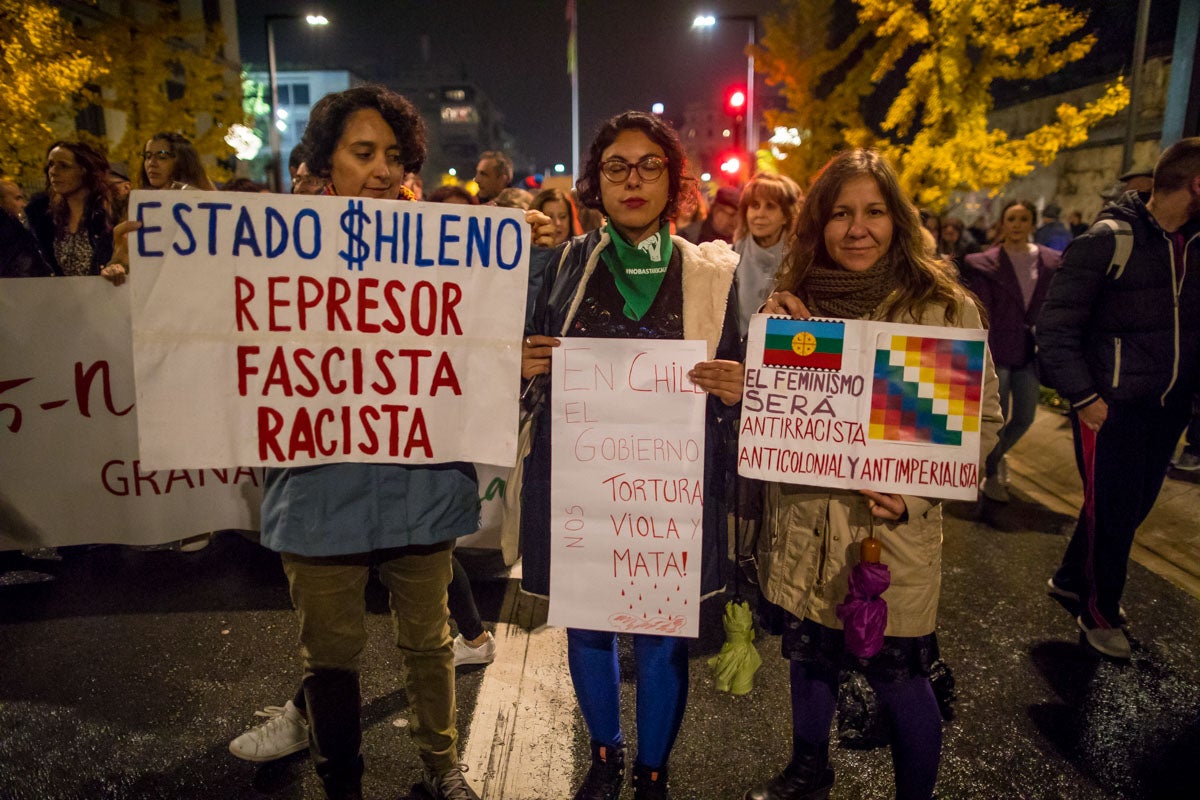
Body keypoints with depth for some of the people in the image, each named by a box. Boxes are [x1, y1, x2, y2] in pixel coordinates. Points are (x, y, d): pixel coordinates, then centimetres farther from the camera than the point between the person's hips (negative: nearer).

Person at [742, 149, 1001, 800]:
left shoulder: (946, 306, -8)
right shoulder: (790, 304, 3)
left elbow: (981, 421, -5)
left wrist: (914, 493, -19)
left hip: (891, 533, -3)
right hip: (801, 526, 4)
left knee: (897, 678, 10)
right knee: (807, 655, 21)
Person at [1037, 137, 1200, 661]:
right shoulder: (1111, 240, -13)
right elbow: (1056, 325, -14)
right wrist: (1084, 397, -17)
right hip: (1111, 407, -6)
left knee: (1134, 506, 16)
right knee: (1111, 511, 4)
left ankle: (1071, 579, 37)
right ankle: (1099, 614, 24)